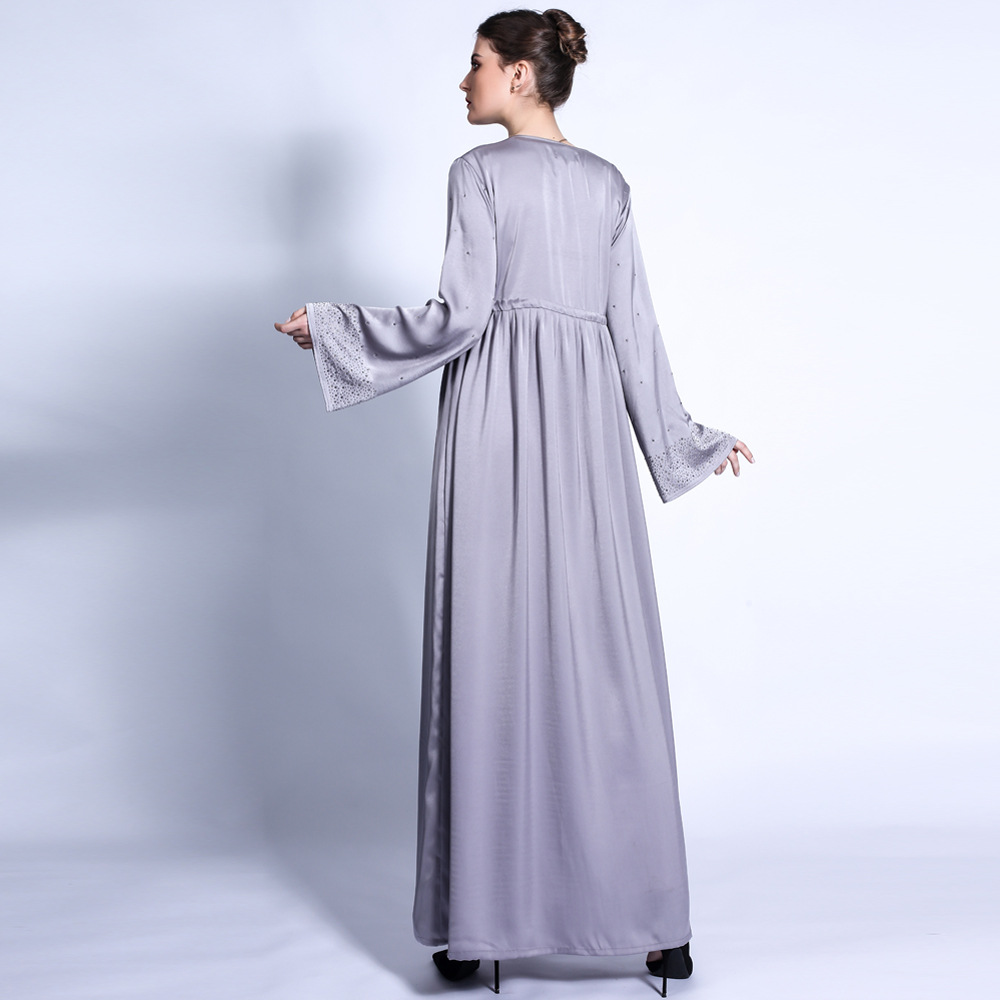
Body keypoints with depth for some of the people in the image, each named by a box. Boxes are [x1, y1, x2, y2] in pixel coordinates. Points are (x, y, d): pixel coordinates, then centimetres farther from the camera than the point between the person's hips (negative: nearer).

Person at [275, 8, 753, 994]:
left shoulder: (480, 171, 0)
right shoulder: (609, 183, 14)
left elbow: (458, 314, -8)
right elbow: (633, 326, 11)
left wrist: (329, 326, 2)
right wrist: (685, 441, 20)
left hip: (497, 411, -4)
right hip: (587, 423, 4)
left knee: (492, 652, 0)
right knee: (604, 656, 4)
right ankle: (650, 920, 8)